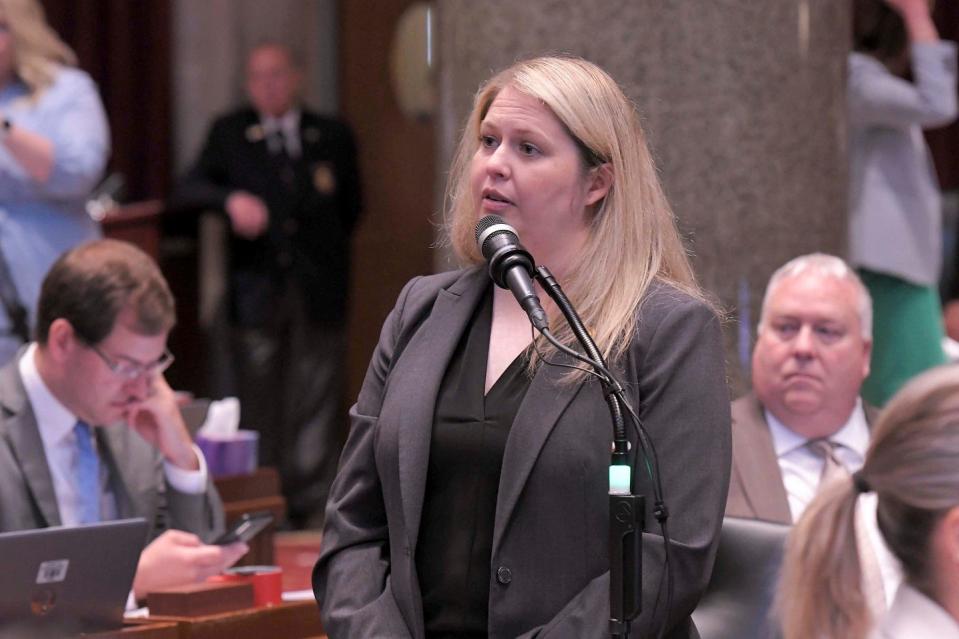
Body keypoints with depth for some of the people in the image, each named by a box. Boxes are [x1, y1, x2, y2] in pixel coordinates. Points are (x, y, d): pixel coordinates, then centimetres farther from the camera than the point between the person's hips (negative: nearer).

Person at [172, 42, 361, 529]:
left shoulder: (333, 137, 10)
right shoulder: (229, 134, 8)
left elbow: (350, 208, 19)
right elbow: (186, 192, -1)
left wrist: (325, 253, 8)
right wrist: (230, 199, -19)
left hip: (318, 292, 0)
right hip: (256, 289, 0)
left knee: (315, 404, -1)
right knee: (255, 404, 0)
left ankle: (314, 508, 1)